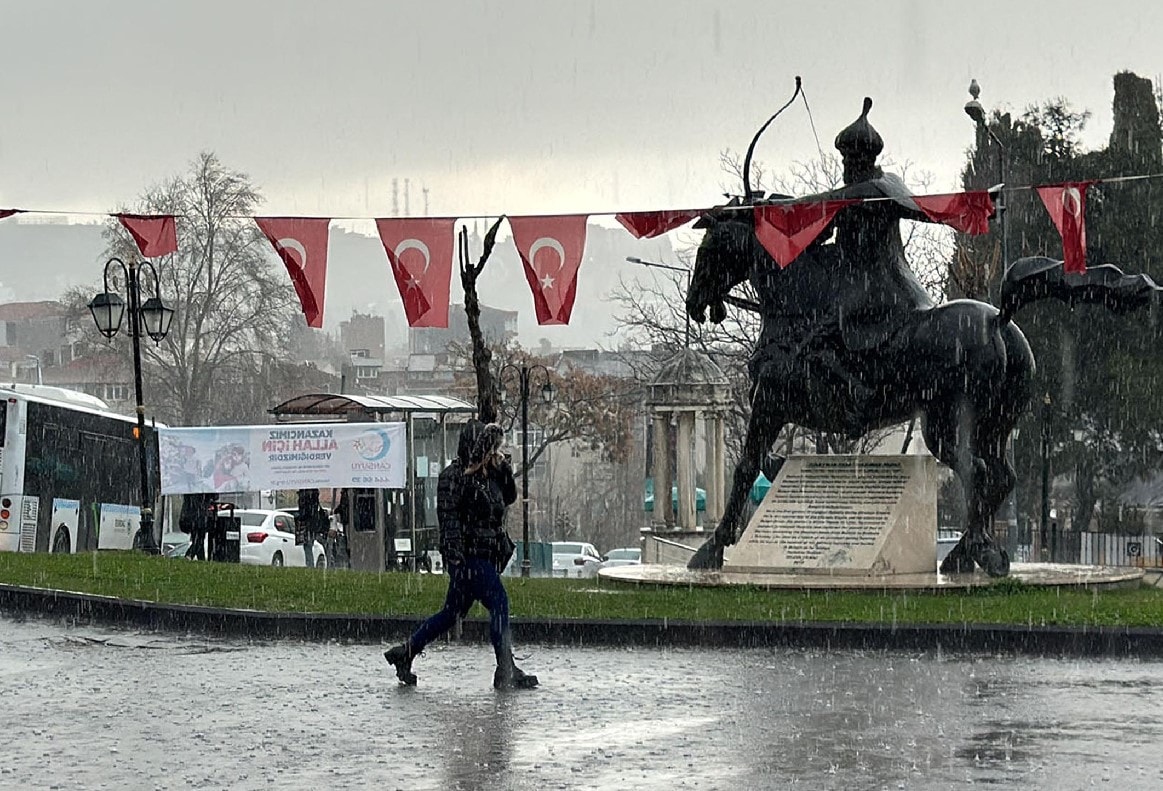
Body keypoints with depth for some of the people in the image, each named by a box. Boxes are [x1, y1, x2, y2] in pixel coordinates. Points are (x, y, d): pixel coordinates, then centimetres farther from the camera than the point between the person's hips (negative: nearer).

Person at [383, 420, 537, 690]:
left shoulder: (487, 474, 15)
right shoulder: (454, 475, -11)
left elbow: (509, 498, 25)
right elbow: (448, 516, -16)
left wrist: (504, 469, 9)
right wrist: (455, 556, -23)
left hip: (486, 556, 9)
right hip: (468, 554, -9)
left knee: (454, 612, 13)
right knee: (499, 602, -13)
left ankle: (404, 653, 22)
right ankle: (507, 672, -11)